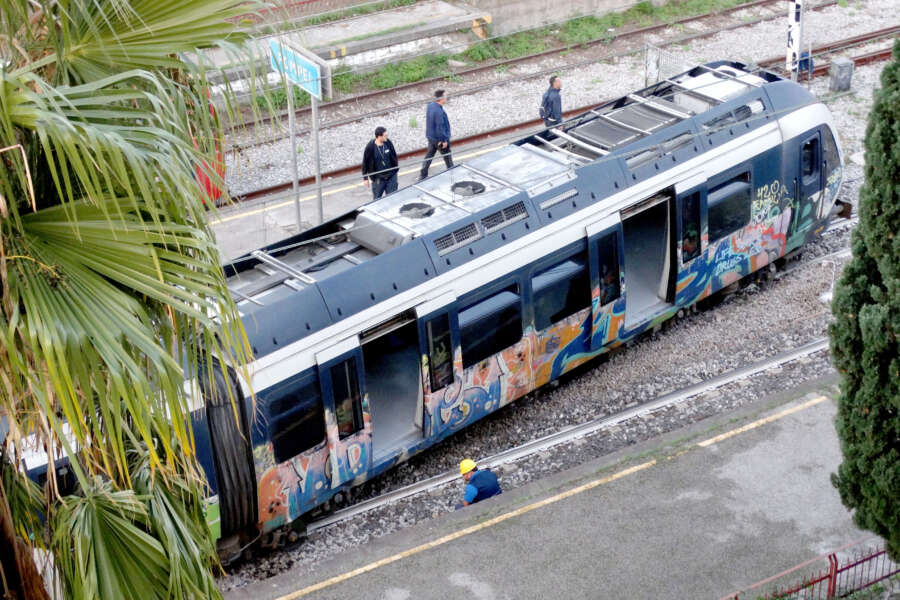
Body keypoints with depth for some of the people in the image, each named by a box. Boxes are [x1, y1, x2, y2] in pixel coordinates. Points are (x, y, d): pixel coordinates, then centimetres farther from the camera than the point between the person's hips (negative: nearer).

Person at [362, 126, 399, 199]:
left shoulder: (388, 143, -8)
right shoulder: (370, 147, -17)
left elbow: (394, 156, 8)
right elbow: (365, 162, -7)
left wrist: (395, 170, 13)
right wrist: (365, 178, -3)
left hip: (391, 176, 3)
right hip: (378, 179, -3)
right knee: (377, 199, 12)